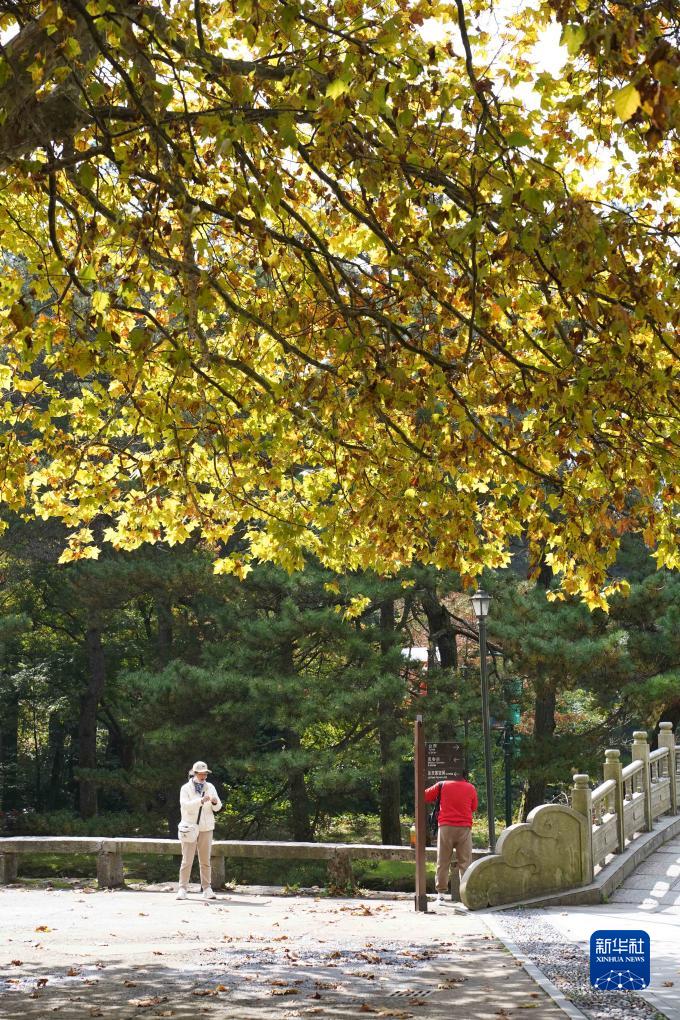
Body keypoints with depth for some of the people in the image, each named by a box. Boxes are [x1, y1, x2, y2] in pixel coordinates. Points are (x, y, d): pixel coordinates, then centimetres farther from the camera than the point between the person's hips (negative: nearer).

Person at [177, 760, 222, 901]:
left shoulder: (210, 787, 8)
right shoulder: (186, 788, -2)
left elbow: (217, 807, 8)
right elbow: (185, 805, -18)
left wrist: (215, 802, -16)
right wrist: (201, 801, -31)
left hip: (206, 828, 3)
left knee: (205, 860, 5)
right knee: (187, 860, -5)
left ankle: (207, 888, 9)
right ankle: (182, 888, -1)